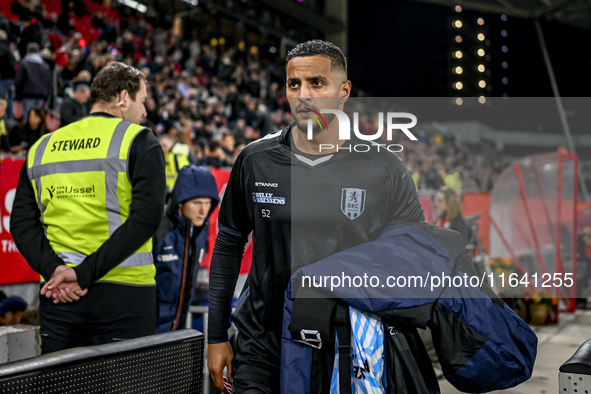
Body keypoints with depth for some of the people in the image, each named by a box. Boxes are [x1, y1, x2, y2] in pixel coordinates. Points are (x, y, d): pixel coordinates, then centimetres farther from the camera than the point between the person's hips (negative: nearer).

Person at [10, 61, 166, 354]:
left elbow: (21, 223, 6)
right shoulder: (139, 142, -2)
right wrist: (85, 273, -14)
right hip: (123, 294, -4)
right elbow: (146, 218, -14)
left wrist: (53, 269, -6)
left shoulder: (40, 148, 14)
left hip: (57, 296, 5)